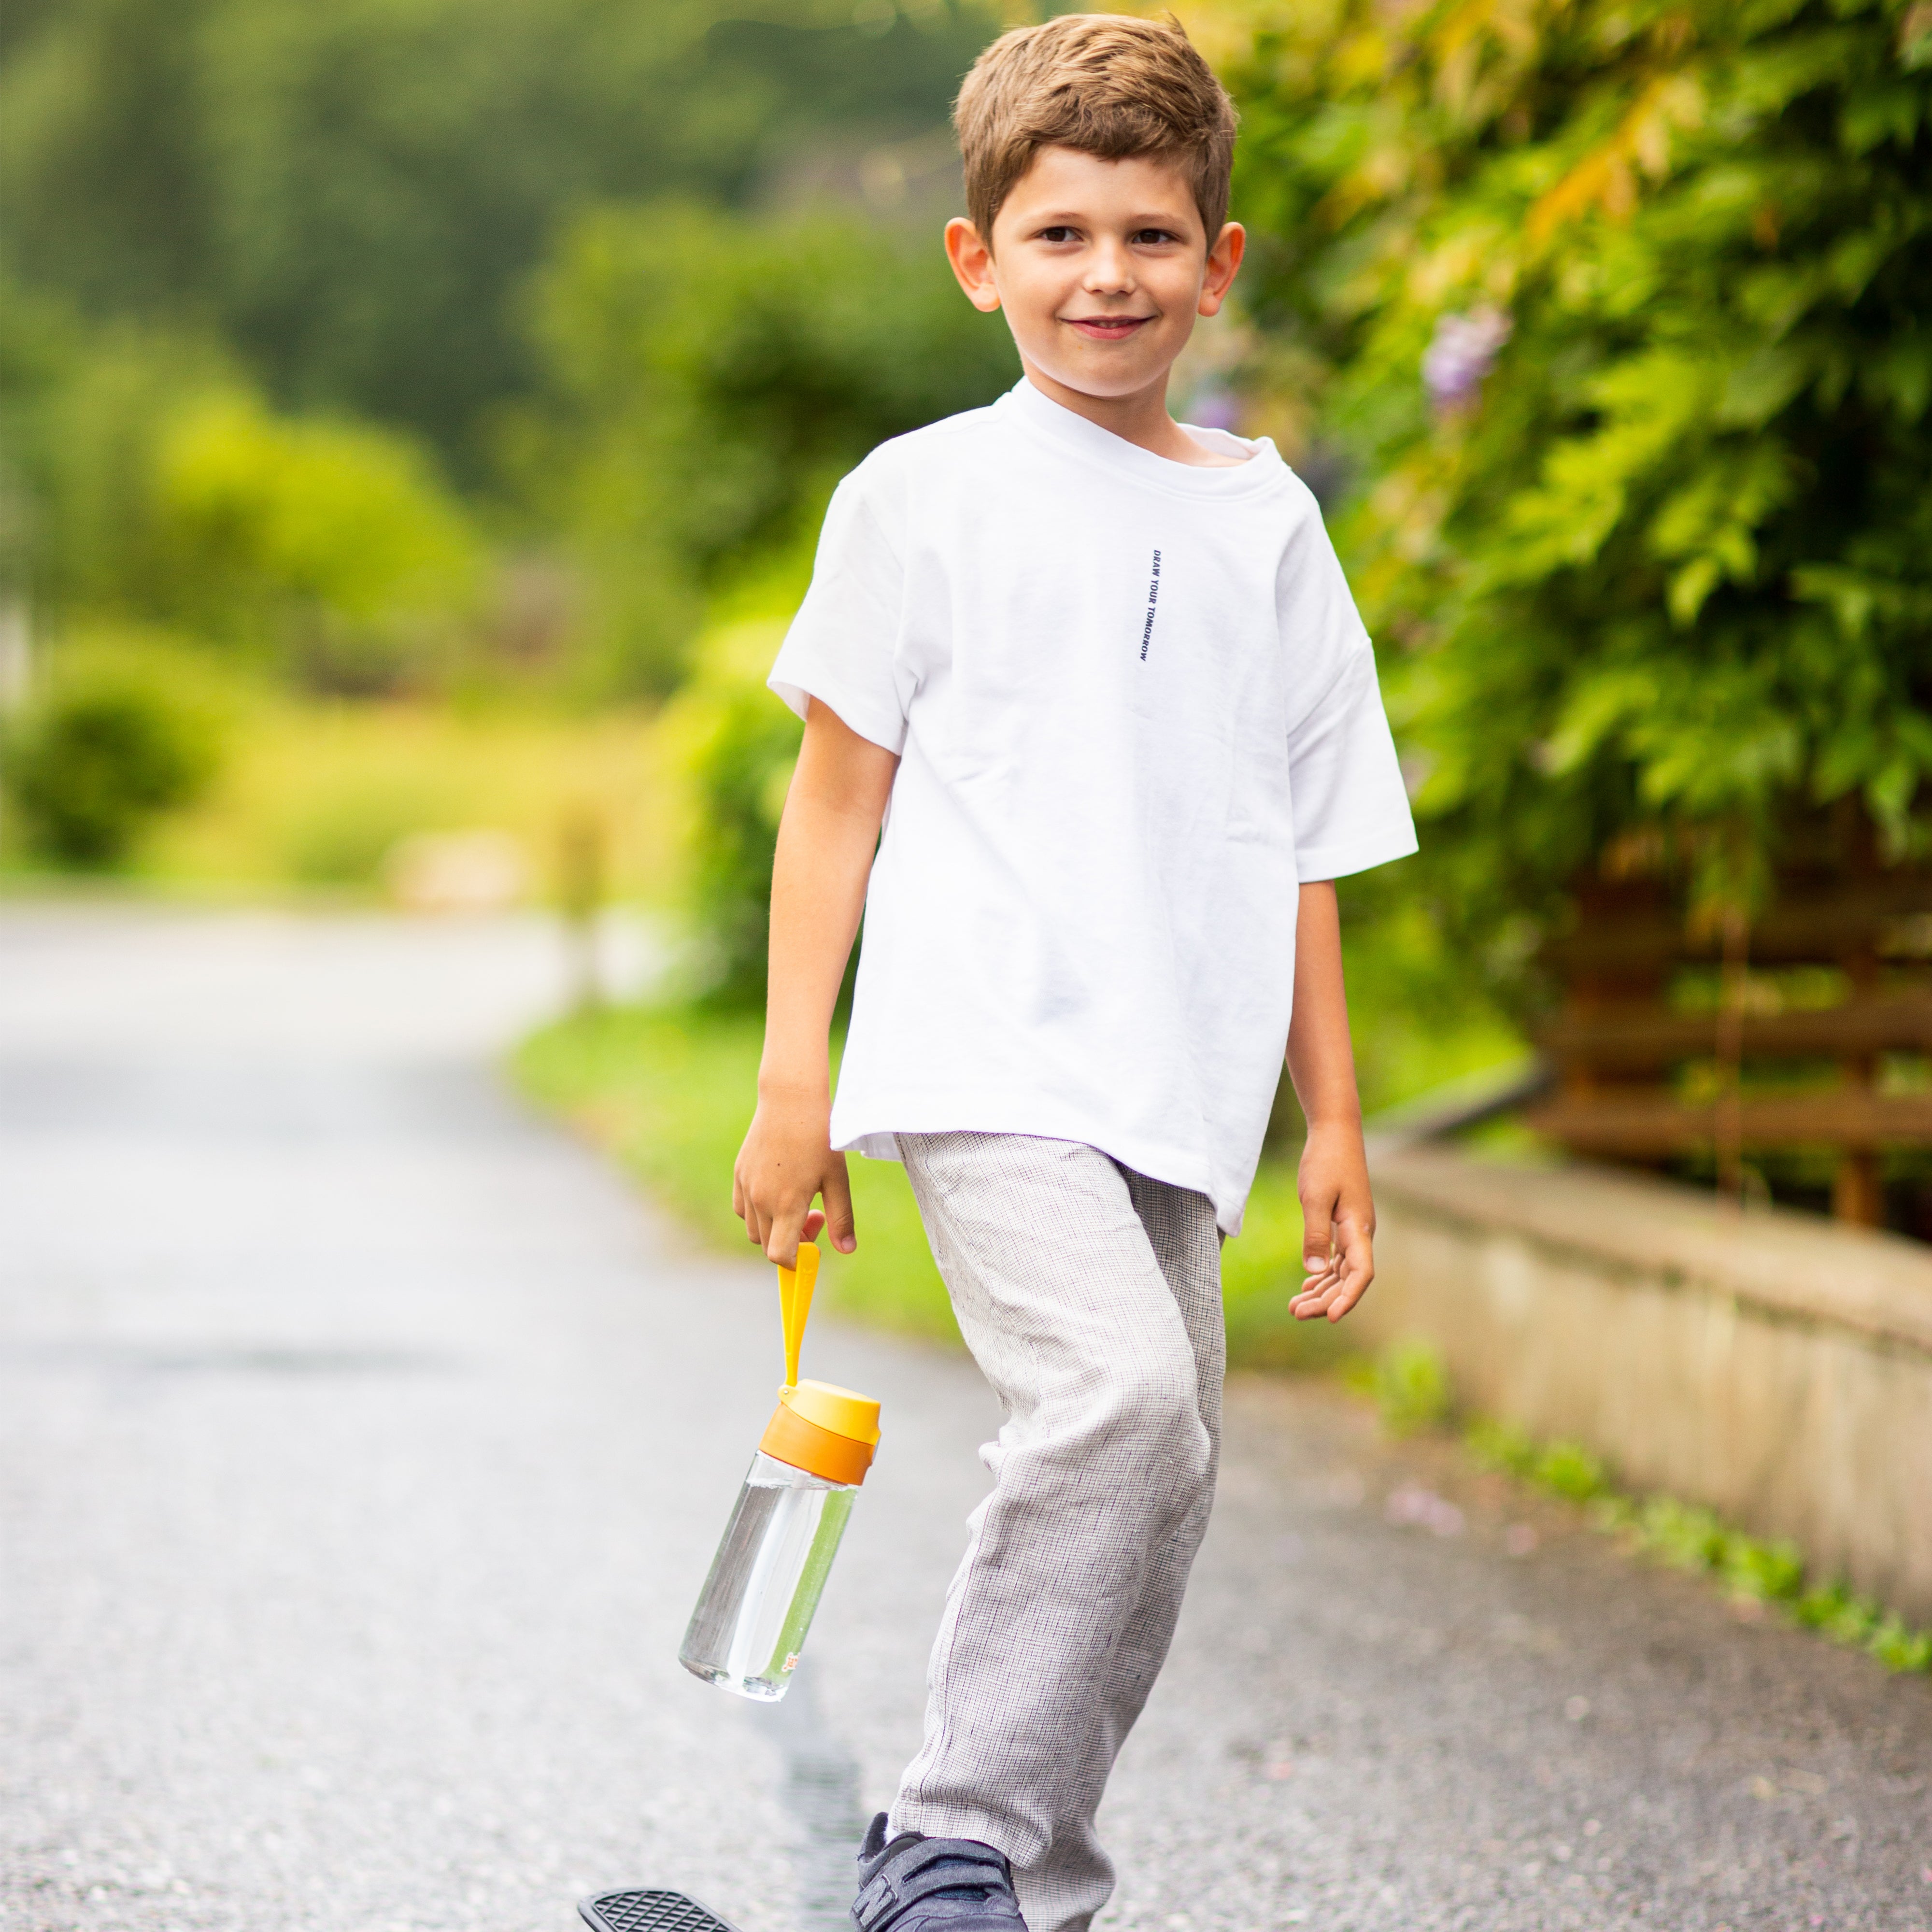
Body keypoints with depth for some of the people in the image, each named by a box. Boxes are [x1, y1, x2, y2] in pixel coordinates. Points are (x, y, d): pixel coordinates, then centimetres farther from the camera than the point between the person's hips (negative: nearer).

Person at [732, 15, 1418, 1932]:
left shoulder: (1267, 527, 14)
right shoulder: (927, 494, 3)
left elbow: (1300, 847, 18)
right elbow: (837, 791, 5)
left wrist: (1335, 1119, 16)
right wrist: (794, 1080, 0)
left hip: (1177, 1094, 5)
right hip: (980, 1056, -5)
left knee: (1152, 1495, 4)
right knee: (1118, 1397, -24)